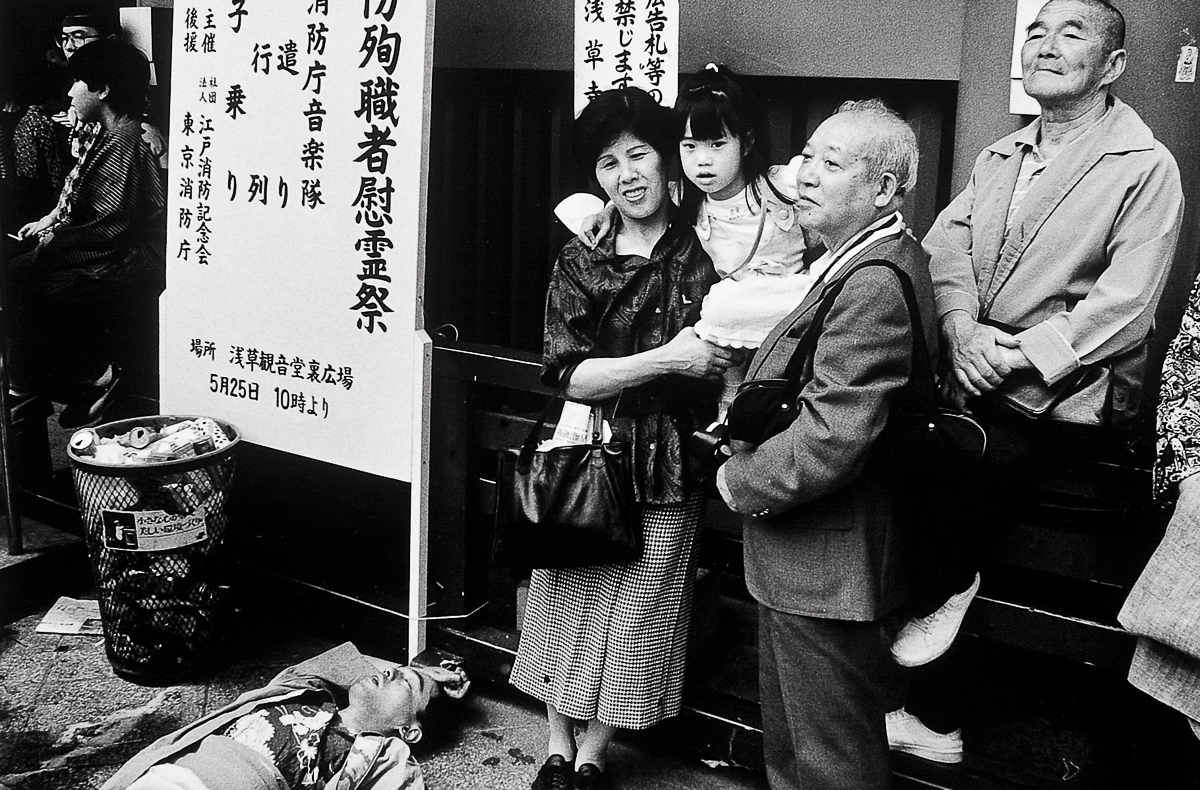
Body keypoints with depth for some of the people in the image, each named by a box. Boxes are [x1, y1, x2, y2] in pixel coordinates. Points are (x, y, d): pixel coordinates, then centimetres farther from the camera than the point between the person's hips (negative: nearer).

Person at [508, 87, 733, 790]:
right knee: (566, 605, 10)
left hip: (667, 465, -1)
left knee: (637, 617, 4)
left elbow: (735, 361, 4)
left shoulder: (705, 254, -1)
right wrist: (665, 360, -19)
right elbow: (569, 374, -8)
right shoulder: (580, 263, 1)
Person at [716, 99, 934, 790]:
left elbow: (831, 440, -31)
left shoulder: (876, 286, -24)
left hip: (826, 568, -10)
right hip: (801, 562, 10)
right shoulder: (863, 265, 10)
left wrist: (740, 483, -15)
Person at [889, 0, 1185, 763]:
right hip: (974, 382, 6)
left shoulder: (1147, 168, -3)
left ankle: (939, 585, 8)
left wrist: (1019, 355, -20)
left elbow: (1125, 307, -13)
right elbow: (946, 246, 6)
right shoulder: (999, 156, 18)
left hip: (1065, 399, -5)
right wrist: (964, 331, -13)